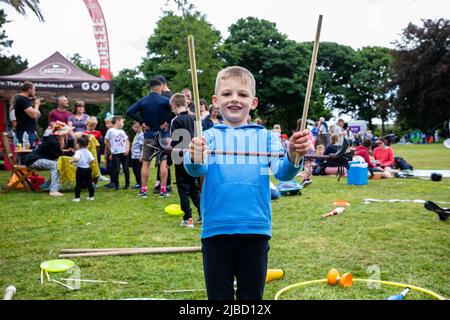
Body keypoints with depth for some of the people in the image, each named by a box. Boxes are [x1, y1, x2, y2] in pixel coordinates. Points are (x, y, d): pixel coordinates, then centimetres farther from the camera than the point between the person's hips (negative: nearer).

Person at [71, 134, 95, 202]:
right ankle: (91, 196, 18)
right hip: (87, 169, 5)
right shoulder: (88, 152, 4)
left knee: (78, 184, 0)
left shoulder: (78, 152, -11)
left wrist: (72, 161, -11)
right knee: (89, 183, 12)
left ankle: (77, 198, -1)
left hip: (80, 169, -5)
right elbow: (92, 159, -4)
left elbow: (76, 159, -29)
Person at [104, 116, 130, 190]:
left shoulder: (122, 131, 14)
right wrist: (111, 149, 6)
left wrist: (127, 149, 2)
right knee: (116, 169, -4)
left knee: (126, 169, 6)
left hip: (124, 153, 4)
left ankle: (127, 184, 17)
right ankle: (116, 185, 7)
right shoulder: (111, 131, -1)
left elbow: (127, 141, 16)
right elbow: (106, 141, 4)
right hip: (116, 154, -4)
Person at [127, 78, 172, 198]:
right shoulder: (165, 100, -7)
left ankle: (143, 190, 9)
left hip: (148, 136, 3)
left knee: (145, 163, 8)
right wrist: (167, 121, -11)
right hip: (162, 135, -2)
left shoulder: (142, 101, 3)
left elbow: (129, 112, -6)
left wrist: (141, 122, 1)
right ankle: (163, 190, 1)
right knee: (163, 162, 3)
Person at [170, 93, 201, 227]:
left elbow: (175, 143, -14)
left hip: (182, 159, -6)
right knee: (194, 187, 17)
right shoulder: (193, 118, 7)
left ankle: (188, 219, 3)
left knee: (183, 189, 2)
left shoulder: (176, 121, -12)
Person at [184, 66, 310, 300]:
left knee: (252, 294, 15)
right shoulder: (209, 136, 3)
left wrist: (293, 156, -28)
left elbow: (282, 172, -6)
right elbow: (197, 170, -14)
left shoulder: (265, 137, 5)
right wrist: (195, 159, -38)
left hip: (255, 230, 1)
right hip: (216, 230, 0)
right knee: (219, 295, 13)